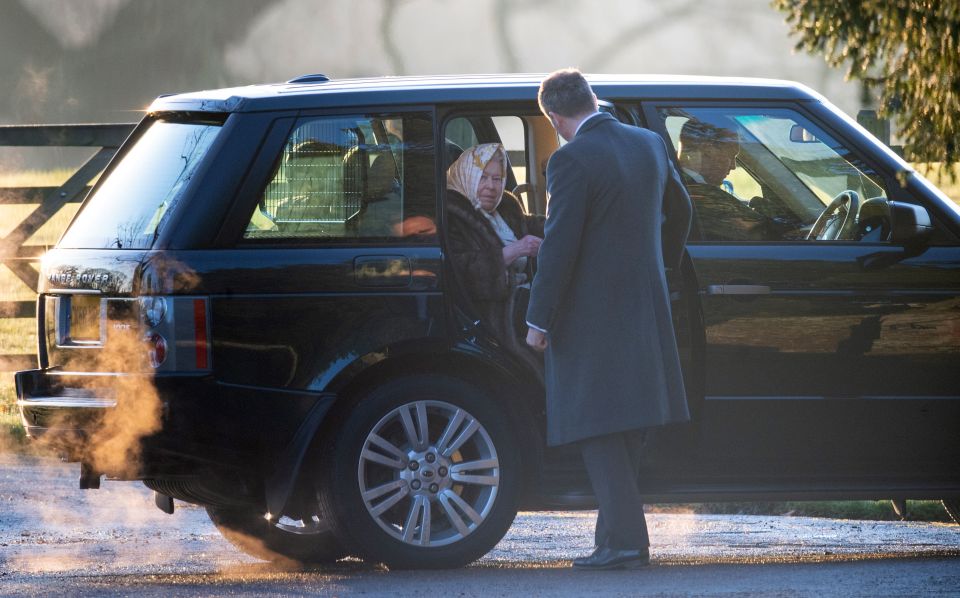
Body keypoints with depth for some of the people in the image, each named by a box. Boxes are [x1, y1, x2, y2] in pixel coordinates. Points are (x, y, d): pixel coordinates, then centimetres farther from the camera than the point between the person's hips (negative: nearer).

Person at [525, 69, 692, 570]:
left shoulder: (572, 159, -16)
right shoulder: (649, 144, 6)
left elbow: (559, 246, -19)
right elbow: (678, 210, 23)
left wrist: (539, 321, -12)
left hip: (591, 316, -7)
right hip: (645, 306, 7)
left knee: (598, 431, -3)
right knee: (627, 429, 15)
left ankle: (624, 540, -9)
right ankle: (620, 531, 20)